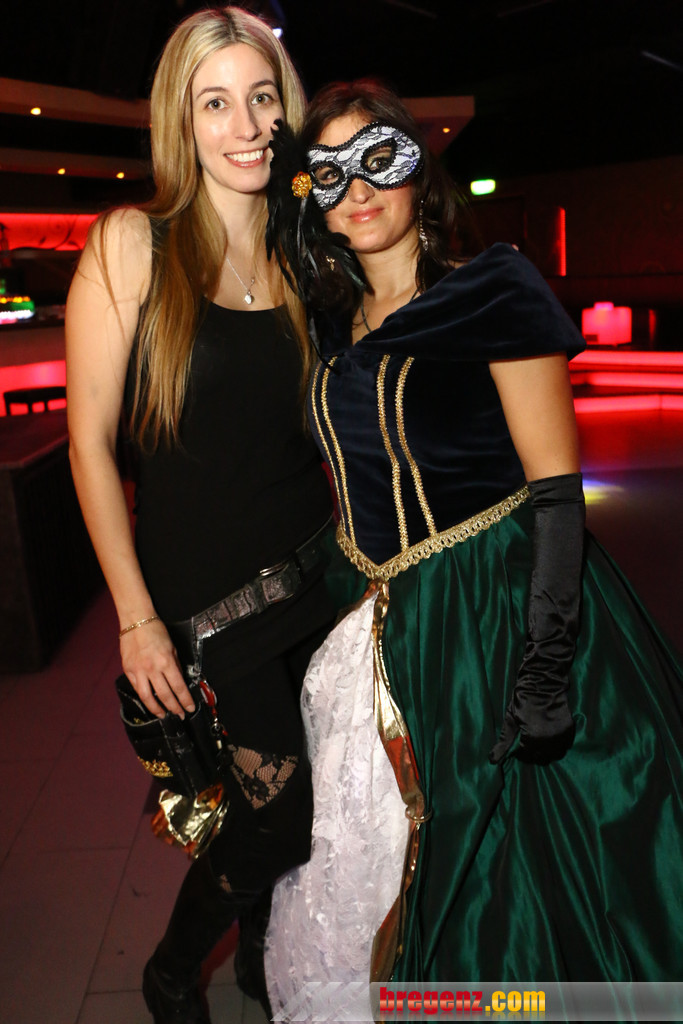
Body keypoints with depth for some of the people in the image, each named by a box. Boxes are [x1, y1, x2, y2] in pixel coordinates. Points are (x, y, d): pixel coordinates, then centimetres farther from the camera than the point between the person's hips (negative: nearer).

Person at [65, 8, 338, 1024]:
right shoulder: (132, 244, -7)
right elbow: (91, 440, -8)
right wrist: (136, 617, -11)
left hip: (317, 571, 5)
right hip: (207, 591, -4)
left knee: (317, 793, 13)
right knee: (281, 806, 1)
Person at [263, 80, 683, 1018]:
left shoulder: (496, 290, -9)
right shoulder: (336, 326, 8)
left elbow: (557, 490, -13)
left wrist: (546, 656, -19)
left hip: (502, 611, -5)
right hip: (382, 626, 6)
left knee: (522, 866, 9)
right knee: (348, 867, 13)